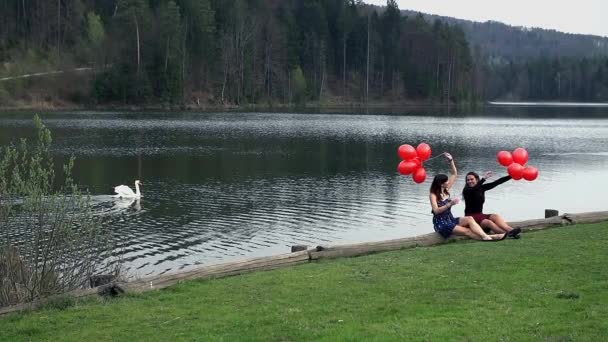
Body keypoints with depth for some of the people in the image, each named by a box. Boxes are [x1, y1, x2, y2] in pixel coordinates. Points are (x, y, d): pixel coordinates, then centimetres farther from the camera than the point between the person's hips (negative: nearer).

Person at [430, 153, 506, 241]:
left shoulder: (446, 190, 8)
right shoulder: (433, 195, -12)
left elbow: (454, 174, 11)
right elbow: (436, 211, -24)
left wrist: (451, 160, -1)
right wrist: (450, 204, -31)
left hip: (451, 220, 7)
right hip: (441, 224, -7)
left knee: (469, 219, -18)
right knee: (466, 231, -22)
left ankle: (485, 236, -33)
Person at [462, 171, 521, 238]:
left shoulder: (481, 187, 9)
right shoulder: (466, 190, -6)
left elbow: (496, 183, 3)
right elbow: (474, 189, -29)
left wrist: (511, 176, -5)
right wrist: (483, 179, -40)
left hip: (480, 215, 5)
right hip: (471, 217, -5)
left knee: (496, 216, -23)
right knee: (488, 222, -30)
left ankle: (510, 230, -45)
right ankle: (509, 233, -46)